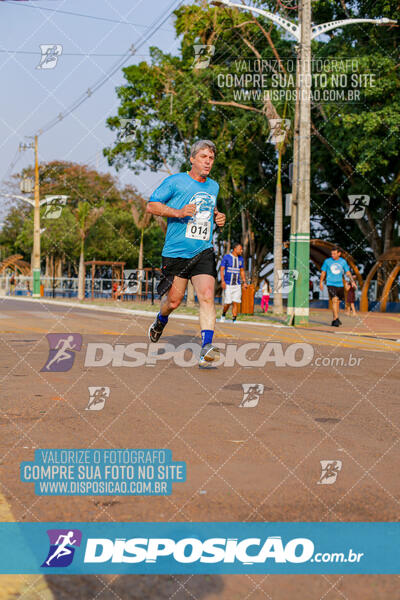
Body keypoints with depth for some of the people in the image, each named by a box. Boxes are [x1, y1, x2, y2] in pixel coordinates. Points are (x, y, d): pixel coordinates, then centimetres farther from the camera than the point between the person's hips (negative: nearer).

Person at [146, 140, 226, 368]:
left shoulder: (213, 186, 15)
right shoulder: (175, 182, -2)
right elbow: (151, 205, -2)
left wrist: (218, 216, 11)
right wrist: (178, 212, -16)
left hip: (204, 252, 3)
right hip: (176, 252, -3)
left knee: (207, 296, -16)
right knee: (174, 301, 5)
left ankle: (206, 348, -21)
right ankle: (161, 322, 41)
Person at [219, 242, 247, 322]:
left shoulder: (241, 259, 10)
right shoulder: (226, 257, -4)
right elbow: (221, 270, -7)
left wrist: (244, 282, 6)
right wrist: (222, 281, -18)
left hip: (237, 285, 4)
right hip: (228, 285, -4)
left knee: (236, 303, -5)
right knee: (227, 303, -4)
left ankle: (234, 320, -2)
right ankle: (223, 315, 24)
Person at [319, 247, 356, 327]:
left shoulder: (343, 262, 5)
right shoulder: (327, 261, 1)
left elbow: (348, 272, 8)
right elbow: (323, 272, 11)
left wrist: (352, 281, -4)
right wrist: (321, 283, 12)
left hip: (340, 285, 3)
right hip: (331, 284, -3)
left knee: (338, 302, 9)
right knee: (335, 300, -19)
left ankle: (334, 320, 21)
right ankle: (336, 319, -23)